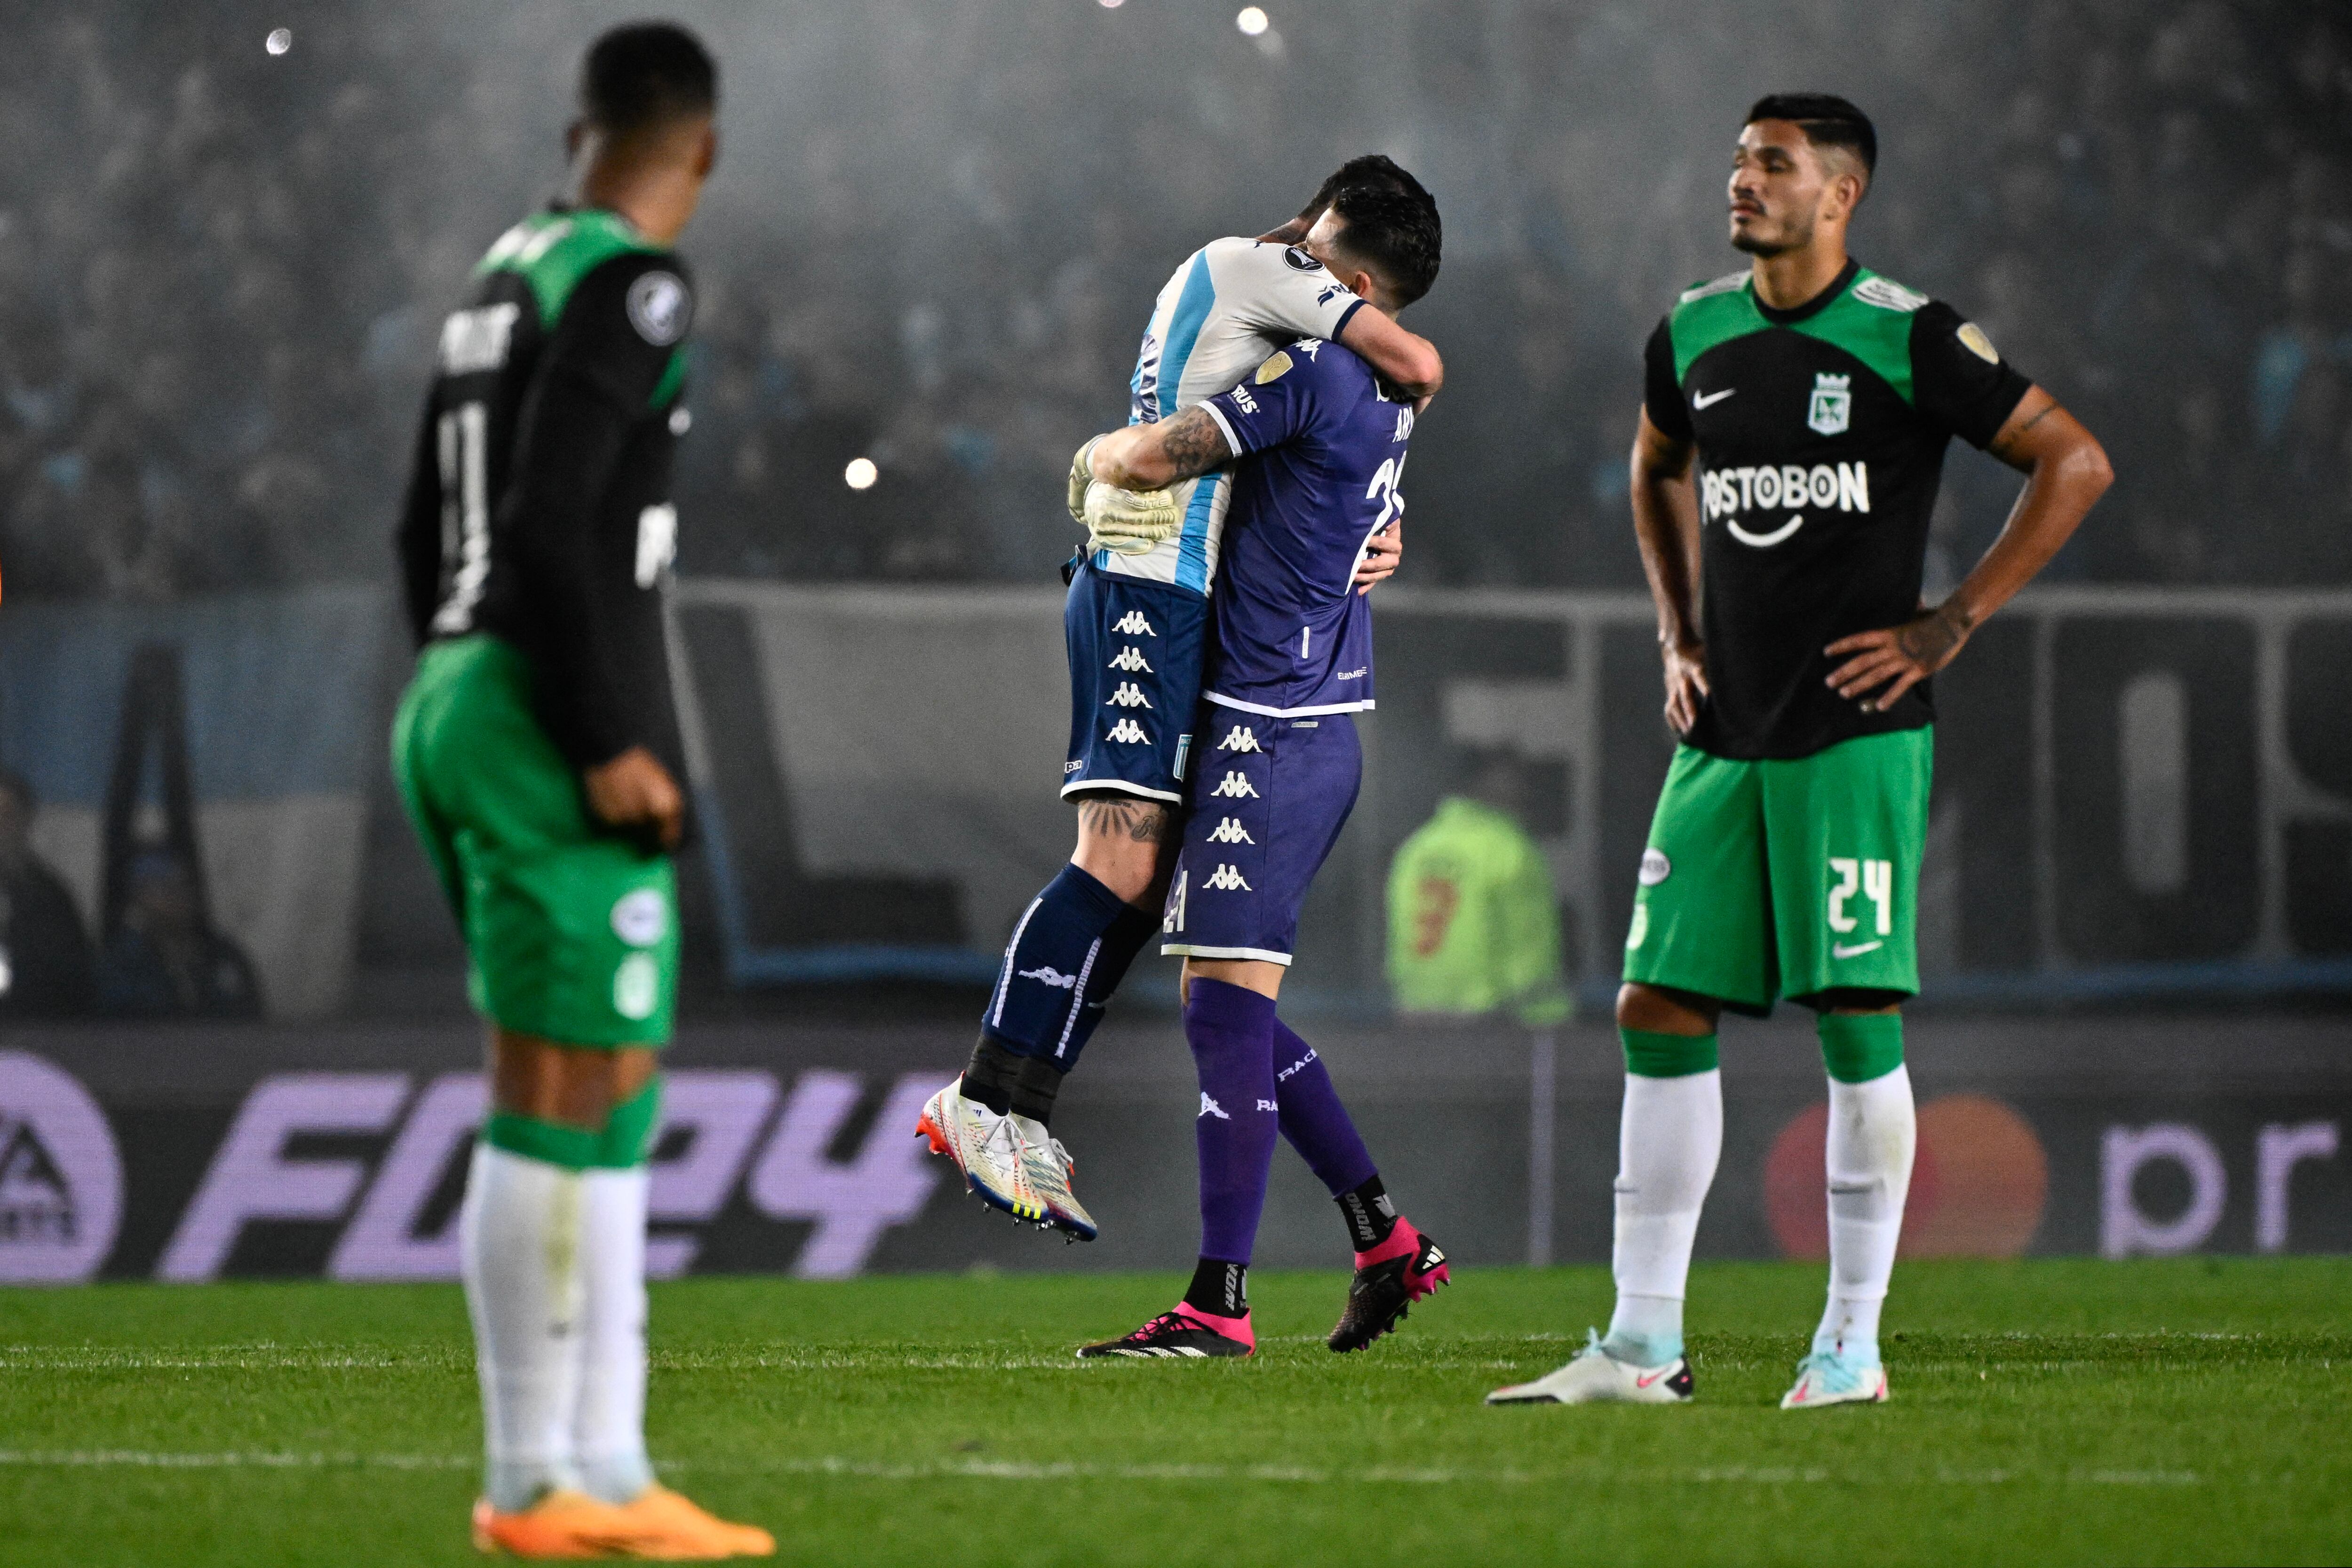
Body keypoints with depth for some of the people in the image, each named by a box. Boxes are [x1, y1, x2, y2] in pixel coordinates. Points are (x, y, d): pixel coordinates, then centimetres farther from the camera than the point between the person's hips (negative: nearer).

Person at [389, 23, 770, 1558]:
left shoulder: (503, 279, 18)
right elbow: (551, 524, -20)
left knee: (614, 1095, 12)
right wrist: (606, 741, -19)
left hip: (461, 703, 10)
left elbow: (433, 529, 21)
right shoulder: (631, 285, -11)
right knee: (560, 1108, -6)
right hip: (557, 733, -10)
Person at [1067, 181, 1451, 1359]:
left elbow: (1151, 458, -18)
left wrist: (1098, 454, 4)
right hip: (1319, 728, 10)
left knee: (1228, 1003, -12)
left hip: (1273, 731, -10)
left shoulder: (1316, 374, -14)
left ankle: (1219, 1303, -15)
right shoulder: (1392, 392, 14)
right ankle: (1385, 1239, 16)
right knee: (1225, 1003, 14)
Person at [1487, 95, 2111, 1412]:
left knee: (1858, 1015, -6)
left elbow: (2076, 463, -4)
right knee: (1661, 1011, 1)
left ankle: (1855, 1342, 2)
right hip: (1725, 736, 5)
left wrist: (1951, 625, -7)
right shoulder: (1694, 335, 10)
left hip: (1856, 733, -5)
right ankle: (1644, 1345, 6)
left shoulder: (1911, 339, -7)